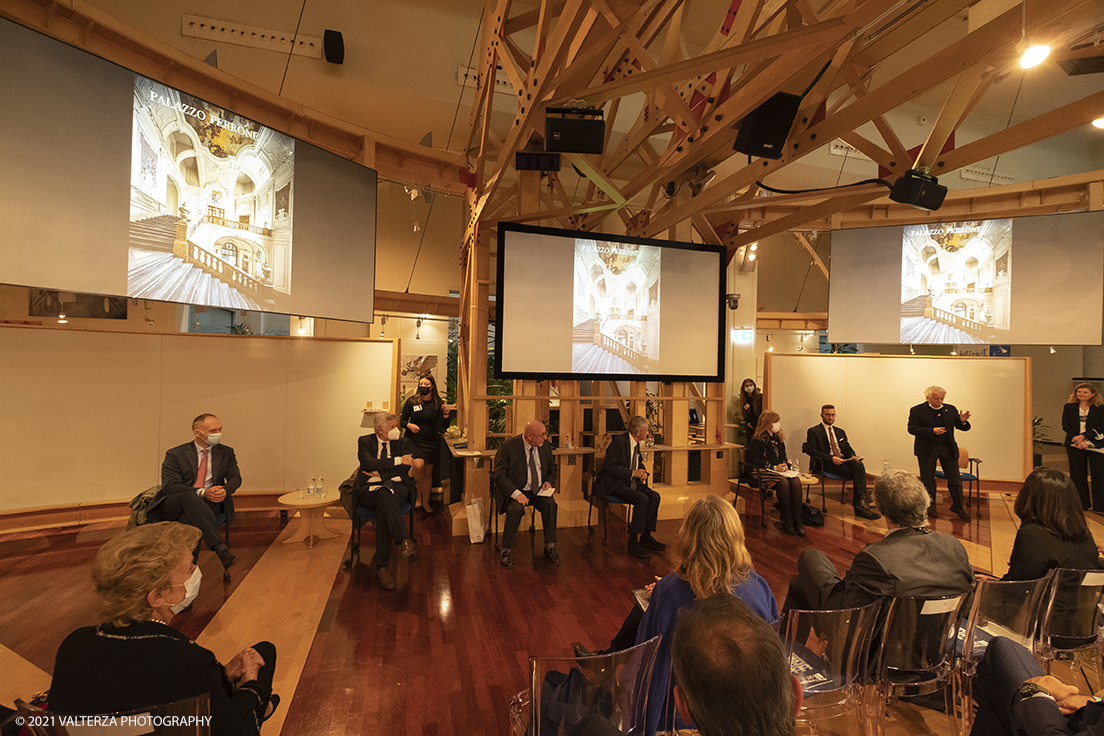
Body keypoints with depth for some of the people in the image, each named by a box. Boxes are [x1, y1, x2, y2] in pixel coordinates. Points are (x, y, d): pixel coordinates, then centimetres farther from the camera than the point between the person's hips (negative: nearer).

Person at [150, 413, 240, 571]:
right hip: (173, 505, -2)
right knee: (190, 496, -39)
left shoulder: (226, 453, 13)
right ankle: (221, 548, -53)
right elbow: (169, 486, -7)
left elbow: (235, 478, 6)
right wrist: (202, 492, -24)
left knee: (189, 517, -36)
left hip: (209, 503, 2)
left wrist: (224, 491, -20)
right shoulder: (175, 454, 4)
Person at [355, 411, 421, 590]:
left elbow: (405, 468, -1)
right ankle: (405, 541, -51)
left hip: (397, 487, 1)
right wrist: (398, 460, -10)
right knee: (384, 495, -37)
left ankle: (381, 567, -33)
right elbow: (369, 463, -8)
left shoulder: (403, 443, 15)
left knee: (383, 510, -32)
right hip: (370, 489, -1)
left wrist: (380, 472, -7)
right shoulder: (365, 441, 11)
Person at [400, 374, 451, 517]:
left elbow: (443, 427, 2)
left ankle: (425, 503, 25)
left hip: (431, 442, 2)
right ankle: (418, 497, -4)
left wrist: (445, 415, -16)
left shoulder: (438, 404, 1)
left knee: (428, 472, 8)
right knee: (419, 464, -26)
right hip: (414, 440, -2)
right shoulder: (411, 401, -1)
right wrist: (409, 425, -16)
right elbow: (402, 421, 5)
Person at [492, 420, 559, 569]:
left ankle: (550, 547, -9)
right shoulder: (508, 447, -14)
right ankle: (505, 551, -13)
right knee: (516, 508, -33)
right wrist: (516, 493, -29)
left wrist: (549, 481, -4)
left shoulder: (545, 446, 1)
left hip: (538, 491, 4)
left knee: (550, 503, -25)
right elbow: (499, 476, -16)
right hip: (514, 491, -4)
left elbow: (552, 467, 18)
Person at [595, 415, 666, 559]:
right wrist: (633, 473, -21)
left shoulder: (637, 444, 11)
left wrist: (643, 472, 1)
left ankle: (646, 536, -1)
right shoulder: (619, 441, -16)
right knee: (642, 499, -27)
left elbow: (639, 464, 25)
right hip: (614, 484, -8)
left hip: (631, 482, 8)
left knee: (654, 496, -12)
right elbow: (609, 466, -22)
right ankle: (634, 541, -20)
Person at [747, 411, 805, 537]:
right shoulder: (758, 439, -4)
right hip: (764, 473, -6)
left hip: (780, 471, 6)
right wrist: (774, 467, -14)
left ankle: (797, 521, -23)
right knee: (784, 482, -33)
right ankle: (787, 522, -23)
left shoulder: (779, 438, 19)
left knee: (796, 482, -25)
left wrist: (785, 464, 3)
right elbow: (753, 459, -10)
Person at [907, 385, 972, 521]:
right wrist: (932, 431, -22)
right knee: (928, 480, 7)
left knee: (955, 479, 6)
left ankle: (958, 507, 22)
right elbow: (912, 429, -12)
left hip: (948, 448, 3)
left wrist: (962, 421, -14)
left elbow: (963, 428, 9)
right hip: (927, 450, -3)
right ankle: (929, 506, 21)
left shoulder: (951, 410, 7)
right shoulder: (917, 410, -5)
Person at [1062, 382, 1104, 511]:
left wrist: (1083, 436, -16)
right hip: (1074, 446, 1)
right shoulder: (1069, 407, 7)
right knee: (1077, 475, 6)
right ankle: (1081, 504, 16)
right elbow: (1065, 425, 0)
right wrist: (1078, 441, -12)